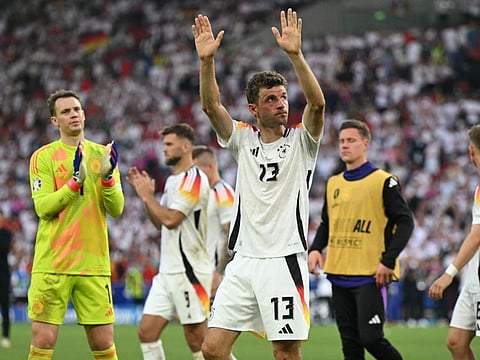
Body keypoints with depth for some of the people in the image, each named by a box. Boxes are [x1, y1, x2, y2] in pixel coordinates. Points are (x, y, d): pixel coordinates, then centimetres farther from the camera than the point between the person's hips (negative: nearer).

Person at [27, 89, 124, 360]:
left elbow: (116, 209, 2)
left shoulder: (102, 155, 11)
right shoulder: (44, 157, 1)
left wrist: (107, 177, -14)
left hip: (94, 264, 3)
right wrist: (76, 181, -19)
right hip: (52, 264, -2)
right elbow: (43, 208, -9)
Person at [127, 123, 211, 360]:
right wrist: (146, 194, 9)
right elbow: (160, 223, 21)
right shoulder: (173, 180, 18)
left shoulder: (193, 179, -13)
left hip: (189, 270, -10)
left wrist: (147, 196, -7)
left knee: (197, 341, -6)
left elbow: (170, 219, -20)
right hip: (168, 270, 10)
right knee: (146, 330, 3)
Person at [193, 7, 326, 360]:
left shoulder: (301, 140, 1)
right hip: (244, 261, 4)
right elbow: (211, 106, -4)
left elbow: (317, 103, -17)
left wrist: (295, 54, -28)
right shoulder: (243, 138, 10)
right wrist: (207, 59, -18)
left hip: (284, 260, -4)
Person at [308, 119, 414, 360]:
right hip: (339, 275, 6)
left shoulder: (383, 181, -5)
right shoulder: (333, 183, 14)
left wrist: (388, 260, -15)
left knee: (371, 338, -12)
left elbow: (405, 222, -7)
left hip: (371, 276, -6)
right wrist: (315, 249, 4)